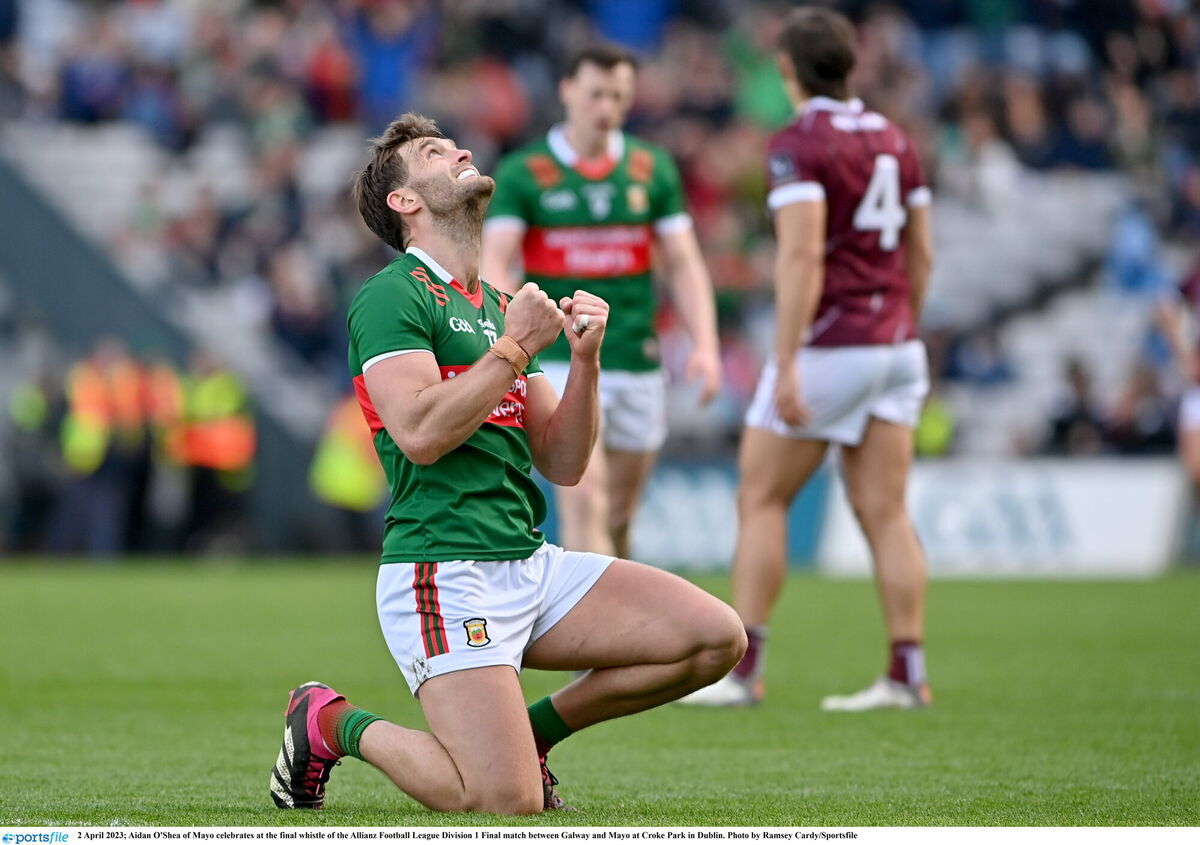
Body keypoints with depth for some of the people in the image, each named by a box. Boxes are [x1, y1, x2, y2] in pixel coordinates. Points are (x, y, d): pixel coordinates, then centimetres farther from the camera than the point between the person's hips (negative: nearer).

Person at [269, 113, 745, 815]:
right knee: (506, 801, -21)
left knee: (716, 637, -7)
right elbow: (421, 434, -19)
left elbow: (562, 464, 15)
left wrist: (586, 357, 1)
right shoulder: (391, 296, -4)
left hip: (533, 564, 8)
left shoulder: (503, 309, 20)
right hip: (444, 572, -8)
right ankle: (332, 724, 6)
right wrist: (516, 348, -12)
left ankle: (534, 728, 12)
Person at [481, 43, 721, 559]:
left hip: (637, 366, 4)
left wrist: (704, 343, -6)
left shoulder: (653, 169, 8)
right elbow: (494, 264, -11)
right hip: (560, 361, -4)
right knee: (584, 503, -18)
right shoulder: (523, 173, -3)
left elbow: (684, 264, 8)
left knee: (618, 521, 10)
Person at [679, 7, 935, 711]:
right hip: (893, 344, 7)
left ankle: (743, 670, 1)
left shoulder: (799, 144, -12)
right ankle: (908, 674, -1)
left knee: (762, 500, 3)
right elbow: (921, 255, 14)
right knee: (885, 513, 5)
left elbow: (802, 257, -20)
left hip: (828, 343, -7)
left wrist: (786, 363, -21)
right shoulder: (891, 139, 11)